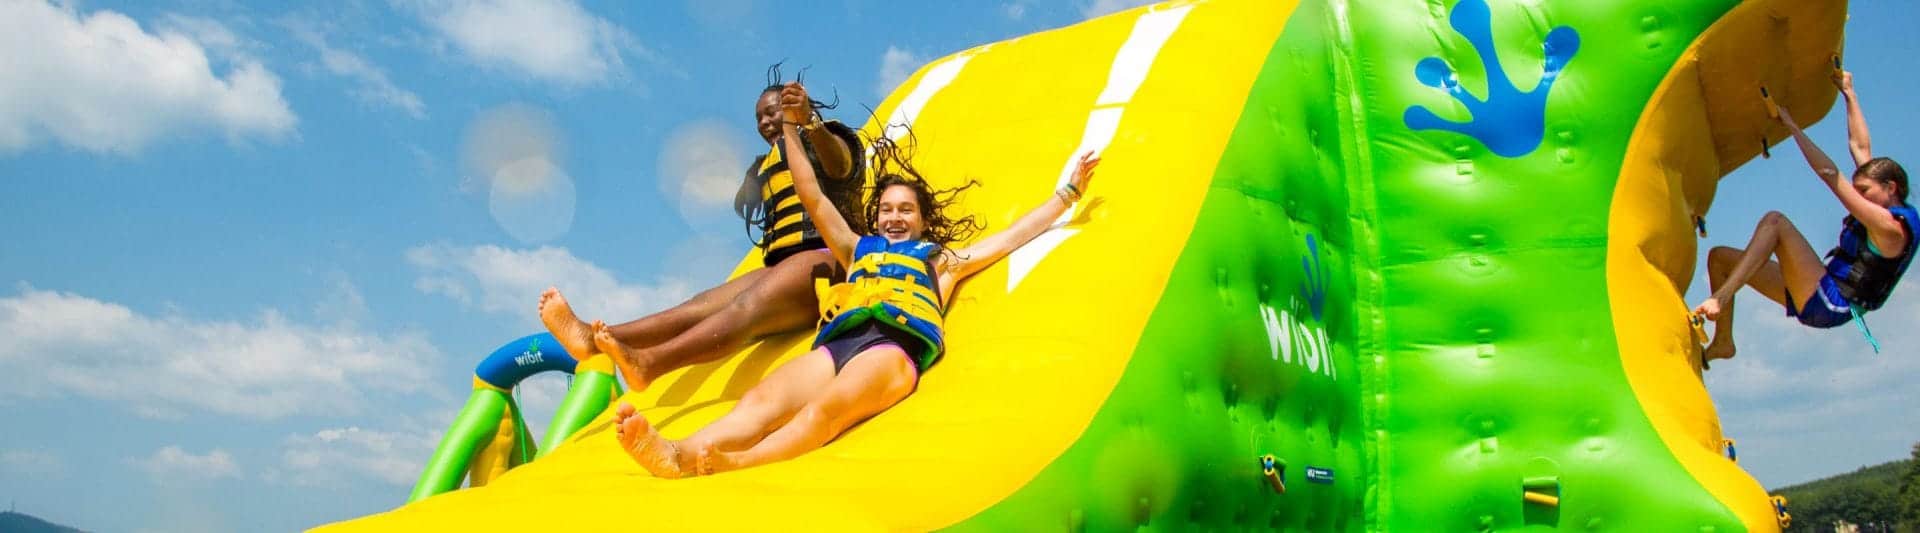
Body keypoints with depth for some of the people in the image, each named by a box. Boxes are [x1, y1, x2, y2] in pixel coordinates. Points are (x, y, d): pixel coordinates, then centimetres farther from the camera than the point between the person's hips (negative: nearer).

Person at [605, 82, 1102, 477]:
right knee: (762, 401, -29)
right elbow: (813, 198, 39)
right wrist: (791, 127, 40)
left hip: (894, 346, -3)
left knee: (826, 408, -37)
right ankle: (679, 455, -55)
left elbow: (1014, 236, 33)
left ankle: (734, 464, -64)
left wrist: (1069, 191, 35)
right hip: (836, 343, 4)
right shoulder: (858, 250, 39)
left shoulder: (941, 258, 32)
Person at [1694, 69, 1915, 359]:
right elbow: (1860, 146, 21)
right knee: (1719, 256, 5)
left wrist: (1792, 125, -15)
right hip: (1818, 299, 10)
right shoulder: (1892, 213, 15)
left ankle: (1721, 298, -36)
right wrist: (1849, 94, 25)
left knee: (1775, 221, -25)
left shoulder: (1892, 227, -12)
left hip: (1831, 303, -10)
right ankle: (1723, 342, 1)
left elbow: (1831, 175, -17)